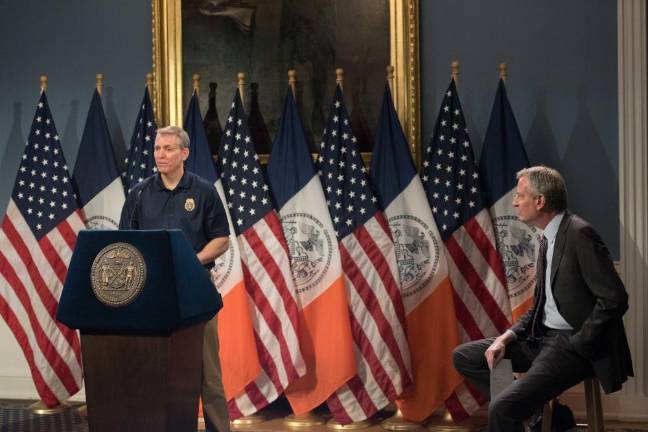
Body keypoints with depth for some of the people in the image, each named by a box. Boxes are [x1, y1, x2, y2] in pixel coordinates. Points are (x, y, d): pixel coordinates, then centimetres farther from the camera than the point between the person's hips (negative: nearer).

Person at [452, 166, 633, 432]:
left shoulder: (579, 234, -15)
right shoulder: (547, 239, 13)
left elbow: (614, 299, -21)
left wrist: (575, 346, -17)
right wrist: (505, 338, 2)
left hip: (572, 344, -10)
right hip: (543, 337, 10)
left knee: (502, 408, -25)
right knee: (464, 357, 10)